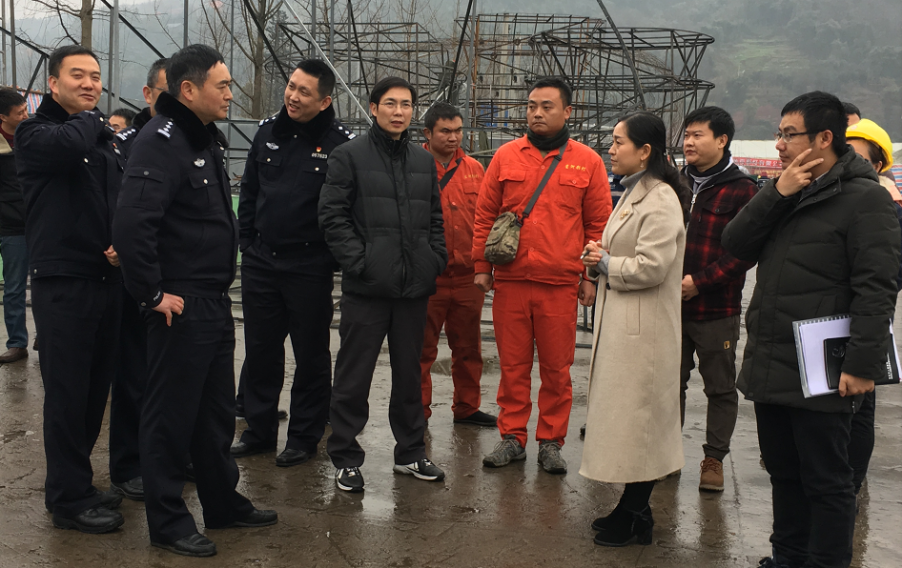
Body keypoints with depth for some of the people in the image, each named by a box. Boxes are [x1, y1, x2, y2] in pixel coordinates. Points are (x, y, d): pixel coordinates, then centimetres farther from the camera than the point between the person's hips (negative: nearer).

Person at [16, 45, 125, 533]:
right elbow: (68, 145, -28)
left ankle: (74, 485, 25)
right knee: (67, 392, -2)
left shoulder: (106, 140, 15)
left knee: (96, 388, 11)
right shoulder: (35, 134, -5)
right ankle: (69, 500, 8)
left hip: (107, 281, 6)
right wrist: (91, 119, -7)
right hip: (63, 285, -6)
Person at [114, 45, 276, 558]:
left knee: (217, 409, 19)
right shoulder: (162, 140, -17)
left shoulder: (208, 138, 14)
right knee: (172, 415, 2)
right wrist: (154, 294, -22)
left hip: (216, 302, 10)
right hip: (180, 304, -10)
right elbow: (132, 225, -28)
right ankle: (168, 521, 14)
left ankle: (225, 503, 32)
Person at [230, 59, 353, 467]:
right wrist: (247, 242, 11)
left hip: (309, 268, -5)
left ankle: (304, 437, 18)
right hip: (260, 262, 5)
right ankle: (259, 430, 25)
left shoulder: (338, 143, -9)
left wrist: (332, 257, -9)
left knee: (311, 355, 7)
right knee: (260, 350, 12)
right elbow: (249, 192, 15)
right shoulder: (268, 132, 7)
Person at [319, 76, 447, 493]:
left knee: (409, 373, 14)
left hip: (415, 286, 5)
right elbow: (332, 216, -7)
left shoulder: (424, 161, 15)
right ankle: (346, 458, 13)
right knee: (354, 377, 1)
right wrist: (358, 260, -14)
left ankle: (410, 452, 26)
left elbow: (435, 219, 19)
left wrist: (435, 260, 5)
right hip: (367, 287, -5)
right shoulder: (350, 156, -2)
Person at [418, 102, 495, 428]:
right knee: (422, 348, 5)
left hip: (467, 275, 4)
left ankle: (466, 407, 26)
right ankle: (418, 410, 17)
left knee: (468, 347, 13)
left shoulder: (474, 169, 10)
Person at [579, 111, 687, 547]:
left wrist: (605, 263, -9)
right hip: (618, 320, 10)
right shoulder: (632, 193, 16)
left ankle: (635, 516, 9)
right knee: (625, 416, 14)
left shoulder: (660, 200, -15)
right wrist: (598, 258, 5)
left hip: (642, 327, -10)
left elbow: (651, 266, -24)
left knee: (636, 417, -2)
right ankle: (632, 509, 24)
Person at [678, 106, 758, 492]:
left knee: (720, 387, 6)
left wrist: (701, 281, -17)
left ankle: (714, 458, 17)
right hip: (670, 305, 5)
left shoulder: (741, 190, -6)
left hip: (717, 310, -5)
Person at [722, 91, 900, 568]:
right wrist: (777, 194, -9)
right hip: (769, 367, 8)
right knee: (784, 474, 19)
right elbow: (735, 246, 3)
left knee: (825, 483, 4)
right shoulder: (785, 191, 14)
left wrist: (864, 363, -20)